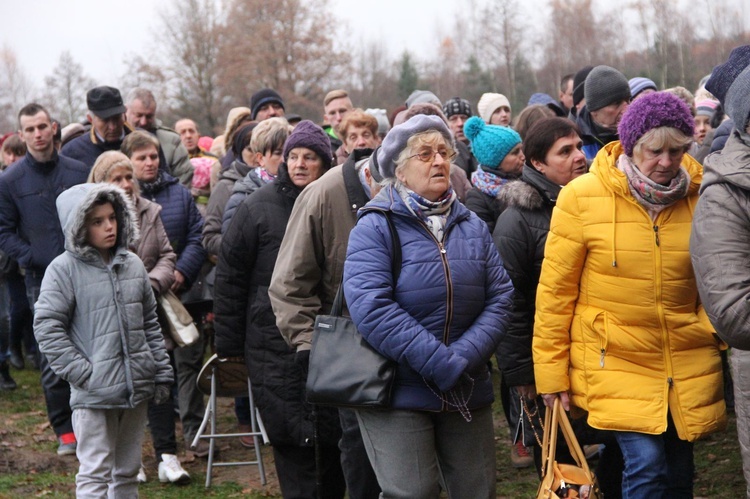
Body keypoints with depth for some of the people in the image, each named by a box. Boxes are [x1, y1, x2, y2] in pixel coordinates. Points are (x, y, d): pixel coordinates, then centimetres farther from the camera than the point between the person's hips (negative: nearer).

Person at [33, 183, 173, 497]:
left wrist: (161, 373, 11)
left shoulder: (132, 264, 8)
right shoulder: (64, 269, -8)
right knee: (95, 473, -3)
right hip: (94, 394, -5)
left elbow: (150, 324, 14)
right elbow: (46, 327, -11)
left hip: (137, 388, 6)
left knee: (128, 470, 16)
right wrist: (82, 373, -15)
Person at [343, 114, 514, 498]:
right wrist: (441, 365, -21)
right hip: (399, 392, -5)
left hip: (468, 393, 5)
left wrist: (464, 358, -15)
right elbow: (371, 308, -18)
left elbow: (500, 298, 2)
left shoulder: (472, 226, 11)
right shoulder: (375, 227, -6)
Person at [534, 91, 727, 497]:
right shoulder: (583, 197, -9)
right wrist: (551, 372, -3)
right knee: (646, 465, -14)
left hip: (688, 366, 3)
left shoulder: (700, 194, -2)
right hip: (615, 361, -3)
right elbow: (555, 291, -4)